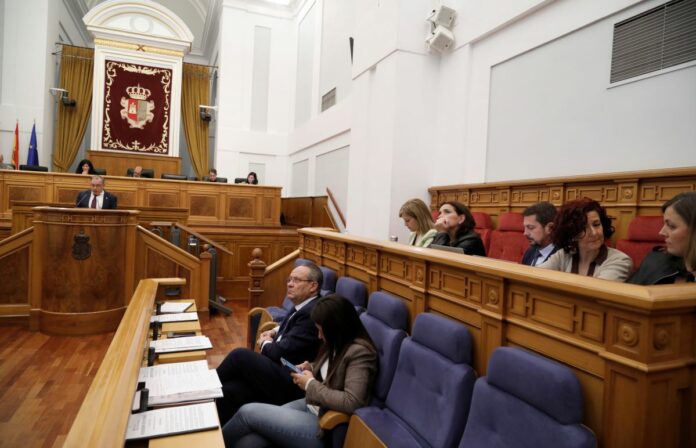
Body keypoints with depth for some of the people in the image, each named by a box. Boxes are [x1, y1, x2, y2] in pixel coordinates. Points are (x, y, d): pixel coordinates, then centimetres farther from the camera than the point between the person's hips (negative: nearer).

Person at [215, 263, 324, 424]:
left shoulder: (312, 312, -20)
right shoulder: (303, 306, 9)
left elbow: (281, 352, -21)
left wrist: (265, 343, 1)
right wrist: (275, 331, 13)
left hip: (291, 383, -9)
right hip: (281, 371, 9)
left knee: (240, 355, -15)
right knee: (227, 391, -8)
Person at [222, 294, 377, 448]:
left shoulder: (359, 352, -21)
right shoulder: (337, 343, 5)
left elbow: (351, 403, -29)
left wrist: (311, 385, -19)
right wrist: (311, 368, 4)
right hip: (310, 405, 8)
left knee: (248, 412, -9)